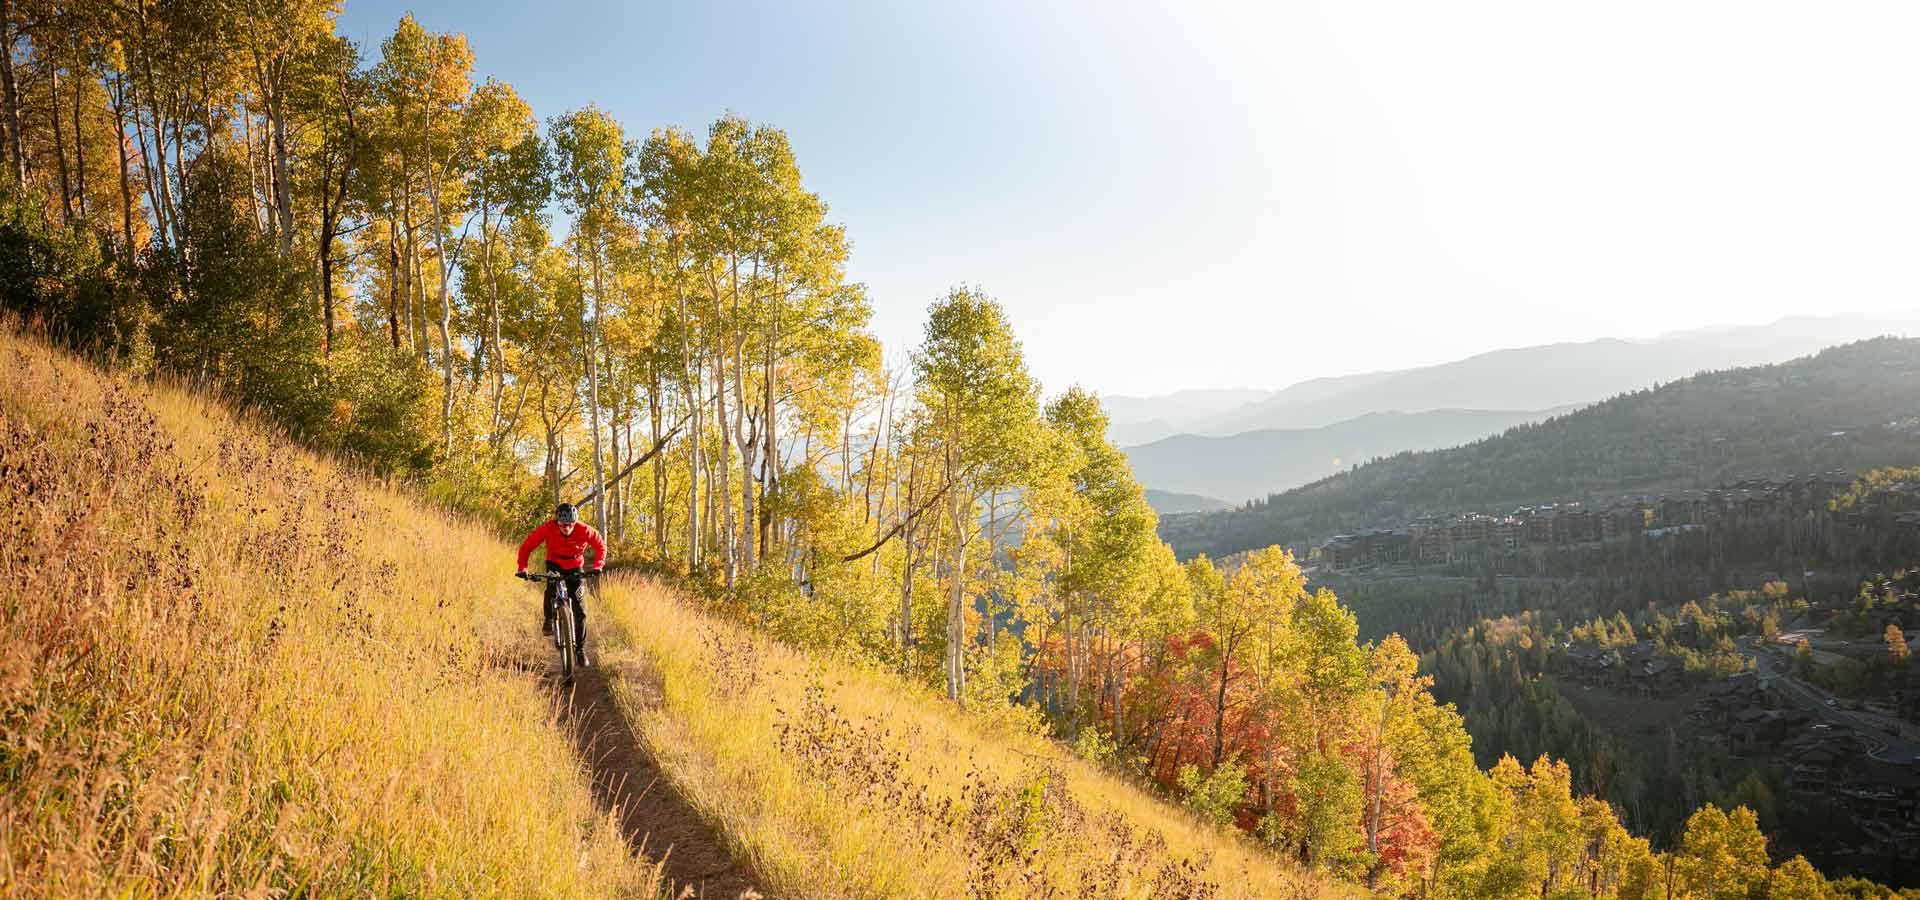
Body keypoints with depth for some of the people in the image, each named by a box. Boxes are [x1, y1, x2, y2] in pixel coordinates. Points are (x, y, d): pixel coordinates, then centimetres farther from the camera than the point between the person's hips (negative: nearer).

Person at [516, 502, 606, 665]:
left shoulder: (584, 530, -27)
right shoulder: (548, 528, -27)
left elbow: (601, 545, -13)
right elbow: (527, 546, -21)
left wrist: (598, 566, -28)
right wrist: (522, 568, -33)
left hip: (575, 568, 0)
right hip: (554, 564, 0)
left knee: (579, 610, -7)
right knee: (552, 587, -34)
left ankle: (580, 649, 3)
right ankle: (548, 619, -6)